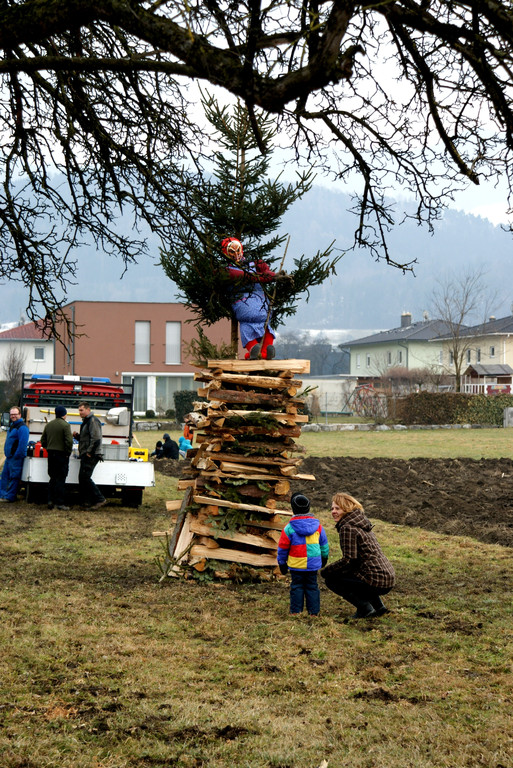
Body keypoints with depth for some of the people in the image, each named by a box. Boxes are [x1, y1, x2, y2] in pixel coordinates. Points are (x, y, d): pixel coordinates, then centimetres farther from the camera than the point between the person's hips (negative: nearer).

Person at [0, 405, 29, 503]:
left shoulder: (22, 427, -16)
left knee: (13, 477, -3)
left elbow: (22, 444, -21)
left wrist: (17, 456, -20)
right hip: (9, 457, 10)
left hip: (16, 458, -10)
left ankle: (10, 497, 2)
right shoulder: (12, 425, 17)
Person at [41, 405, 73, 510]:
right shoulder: (65, 425, -11)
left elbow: (43, 440, 15)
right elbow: (69, 441, -18)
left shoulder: (48, 425, 10)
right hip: (62, 454, -6)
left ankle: (50, 500, 10)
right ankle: (60, 503, -4)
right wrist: (68, 453, -6)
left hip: (51, 454, 6)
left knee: (53, 478, 14)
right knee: (61, 479, -3)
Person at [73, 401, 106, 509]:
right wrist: (77, 436, 9)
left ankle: (99, 499, -11)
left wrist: (89, 452, -21)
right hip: (86, 456, 11)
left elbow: (96, 438, -21)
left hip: (91, 456, -11)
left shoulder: (93, 421, -12)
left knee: (85, 477, -13)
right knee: (82, 477, 10)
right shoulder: (86, 421, 21)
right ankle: (85, 501, 15)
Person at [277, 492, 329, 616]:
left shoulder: (289, 528, -9)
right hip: (313, 564, 2)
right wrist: (324, 557, 30)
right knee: (312, 587, 11)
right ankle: (313, 611, 11)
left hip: (296, 565, -2)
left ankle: (295, 611, 8)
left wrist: (282, 562, 11)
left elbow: (283, 547, -2)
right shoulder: (317, 526, 1)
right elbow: (324, 544, 13)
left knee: (297, 586, 7)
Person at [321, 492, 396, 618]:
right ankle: (378, 606, 23)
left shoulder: (347, 528, -11)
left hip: (376, 581, -10)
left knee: (330, 579, 1)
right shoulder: (360, 523, 18)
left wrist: (326, 571, -4)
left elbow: (348, 560, -16)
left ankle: (365, 608, -3)